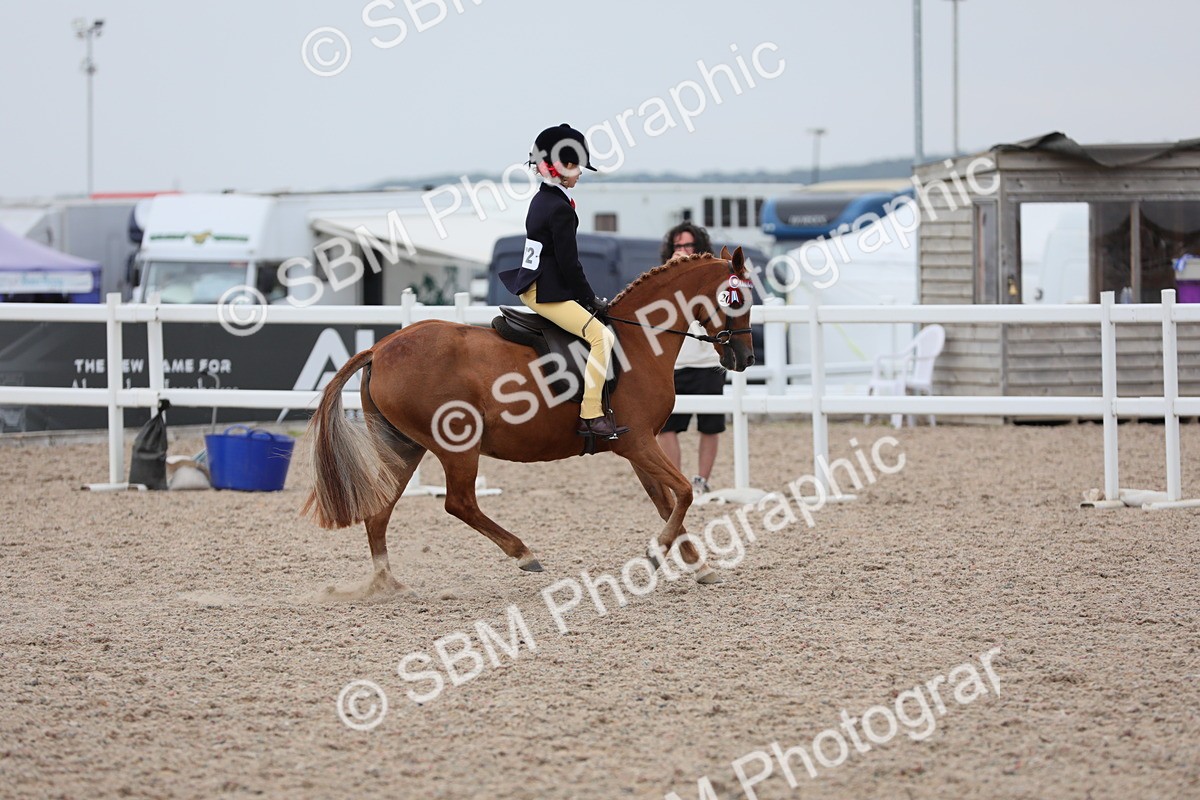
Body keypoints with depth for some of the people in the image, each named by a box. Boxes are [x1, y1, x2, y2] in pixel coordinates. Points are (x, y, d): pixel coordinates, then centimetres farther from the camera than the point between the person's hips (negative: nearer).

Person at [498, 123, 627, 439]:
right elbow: (569, 264, -18)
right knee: (601, 335, -19)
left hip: (531, 285, 11)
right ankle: (591, 416, -23)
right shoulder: (560, 209, -18)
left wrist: (586, 298, 18)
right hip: (546, 292, -11)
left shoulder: (540, 200, 14)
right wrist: (591, 300, -7)